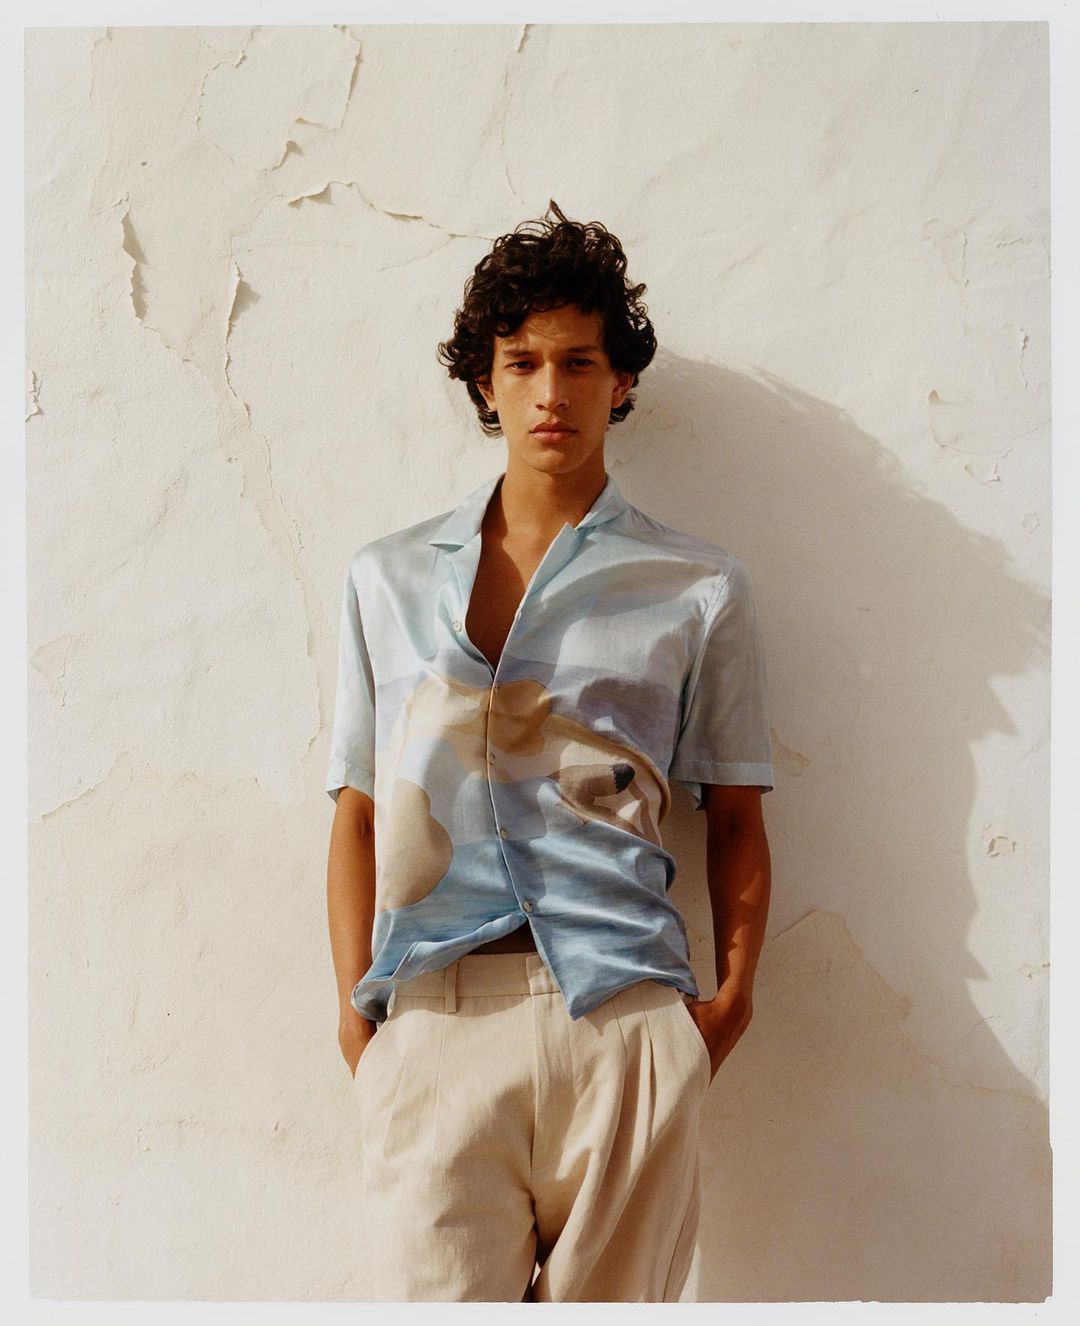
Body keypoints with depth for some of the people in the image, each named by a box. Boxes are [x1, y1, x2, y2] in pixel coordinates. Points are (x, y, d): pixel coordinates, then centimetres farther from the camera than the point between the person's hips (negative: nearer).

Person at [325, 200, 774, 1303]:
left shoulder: (699, 590, 12)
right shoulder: (387, 579, 15)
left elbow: (735, 819, 13)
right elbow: (359, 813, 13)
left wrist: (731, 996, 0)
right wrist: (354, 1011, 4)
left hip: (621, 1015, 0)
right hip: (432, 1018, 1)